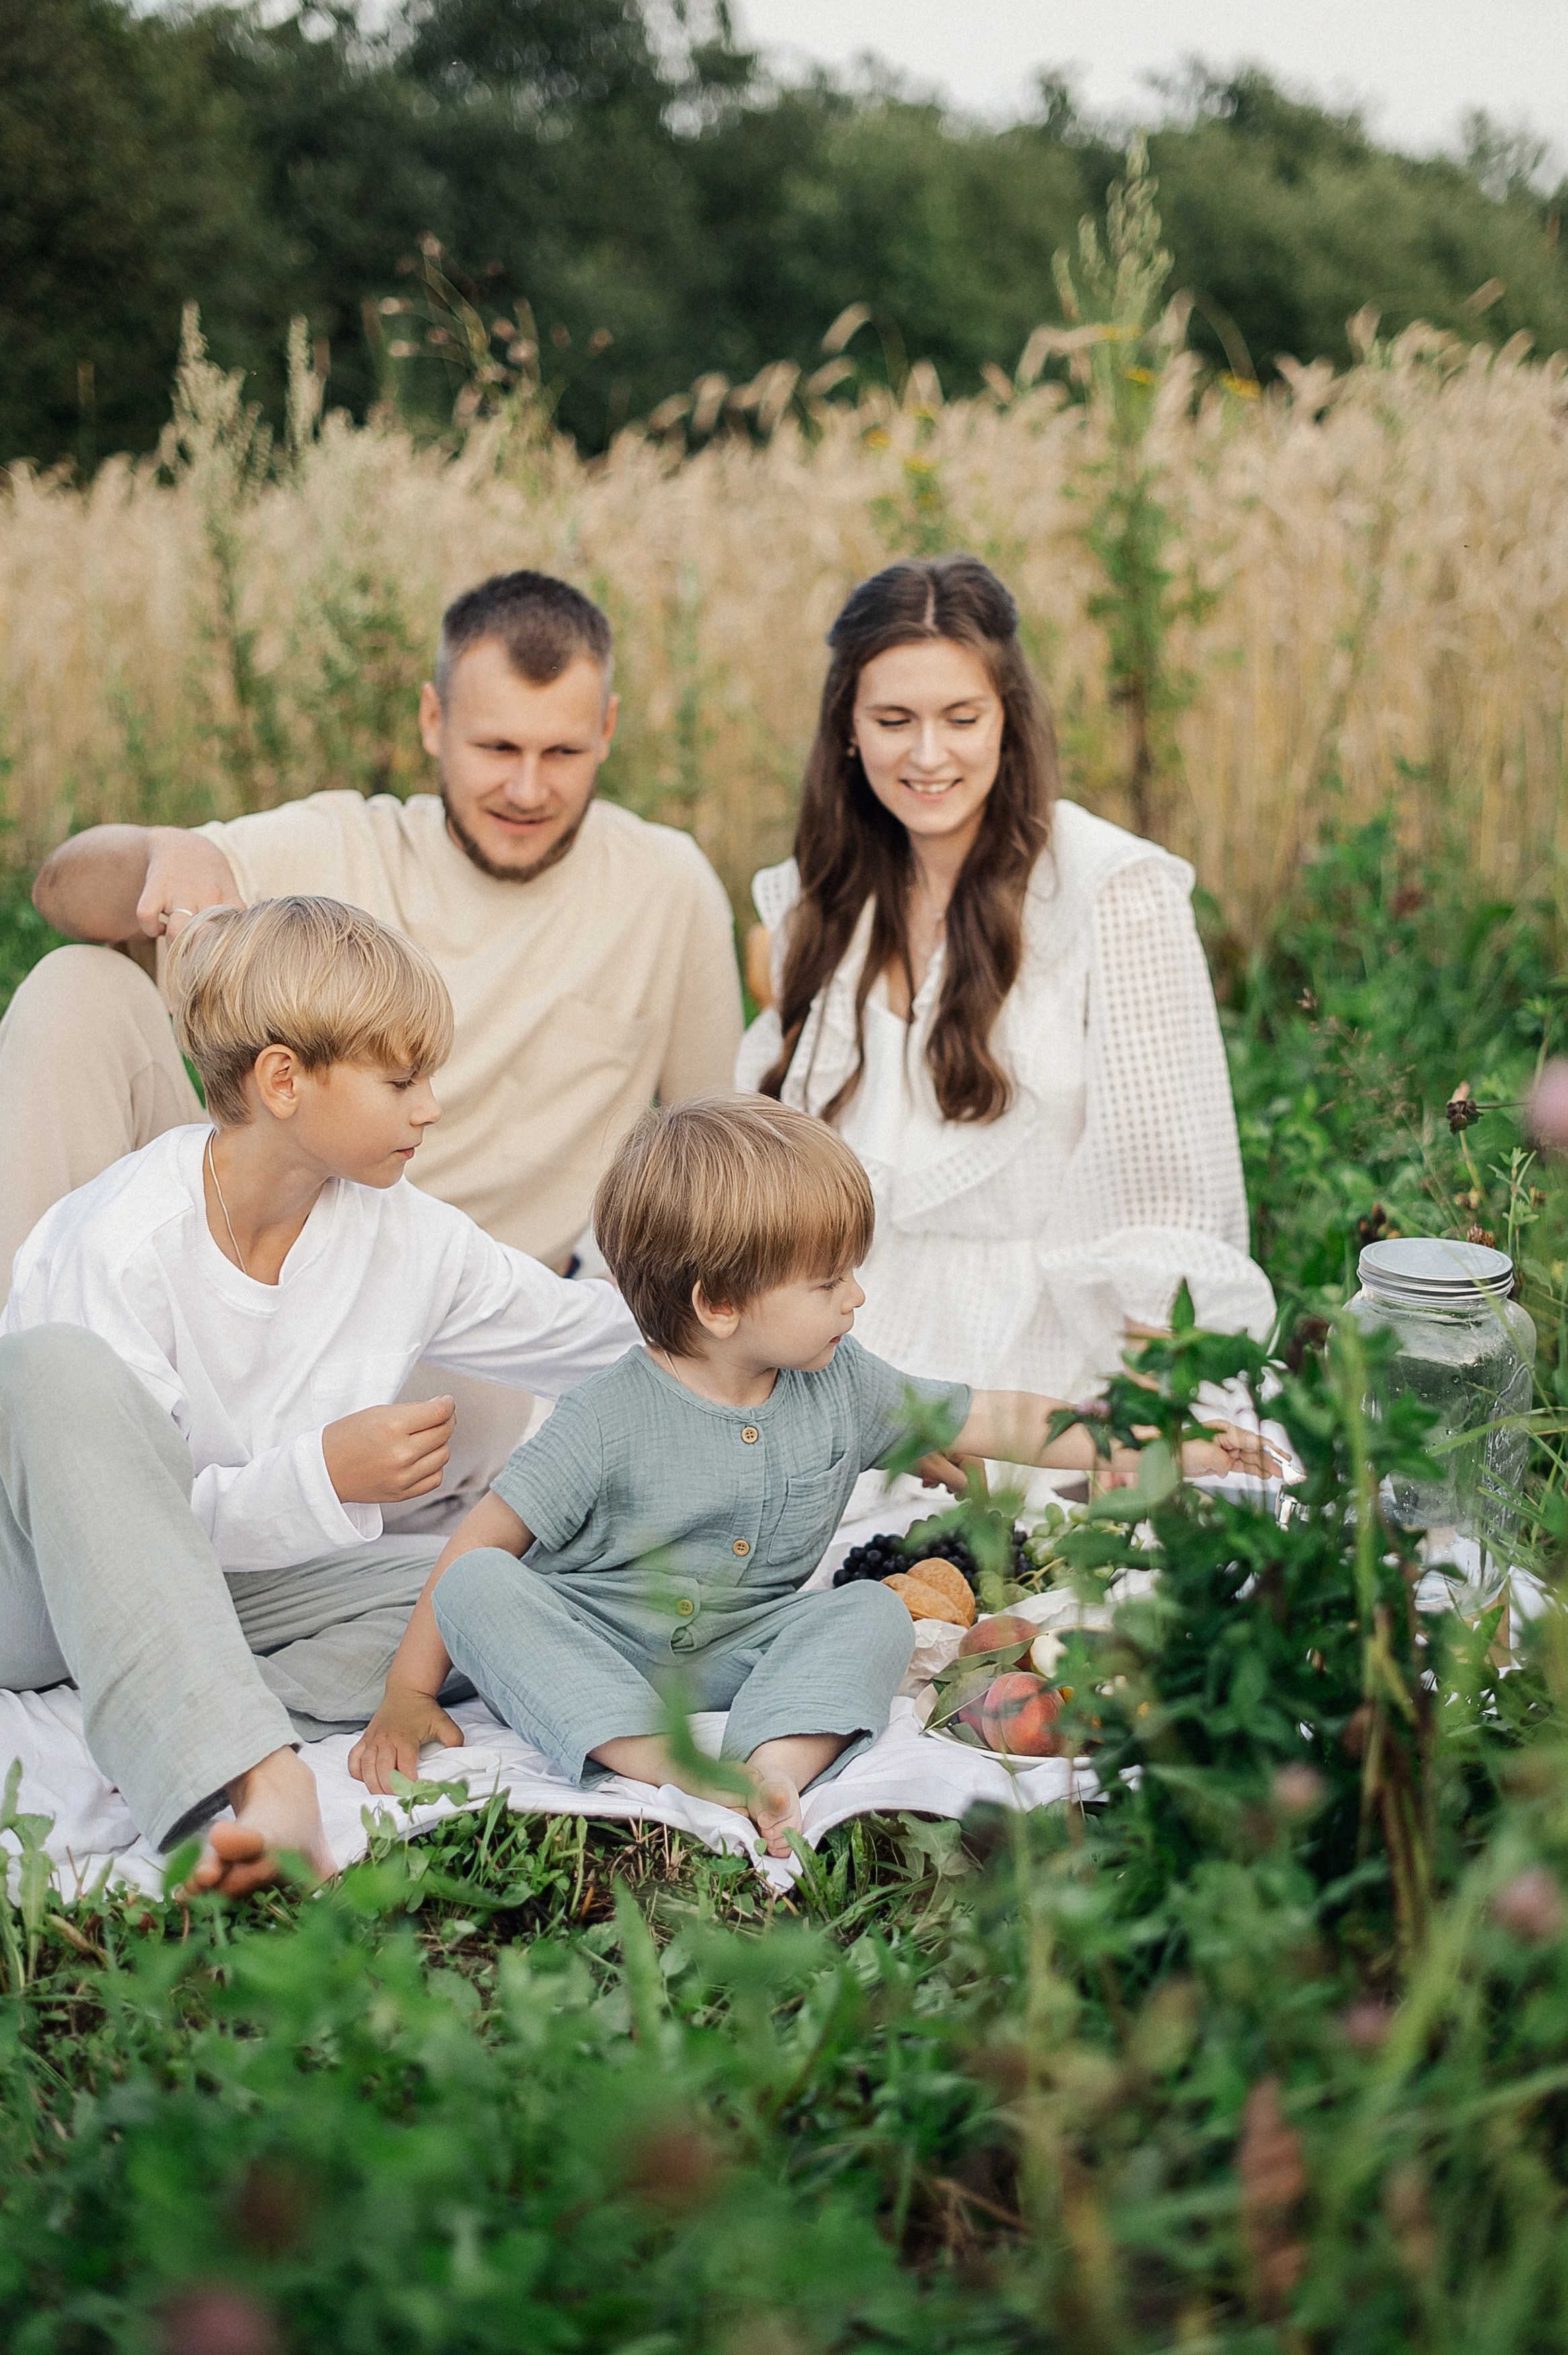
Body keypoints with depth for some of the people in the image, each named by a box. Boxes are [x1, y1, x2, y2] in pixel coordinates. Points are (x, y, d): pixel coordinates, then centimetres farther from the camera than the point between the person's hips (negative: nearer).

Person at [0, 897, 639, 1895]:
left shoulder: (408, 1237, -6)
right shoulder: (127, 1239, -23)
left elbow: (602, 1331, 5)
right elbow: (118, 1499, -22)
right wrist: (321, 1477, -35)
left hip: (229, 1578, 5)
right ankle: (261, 1782, -54)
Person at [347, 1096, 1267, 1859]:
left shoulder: (844, 1385, -3)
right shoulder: (611, 1420, -18)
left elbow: (995, 1422, 5)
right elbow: (487, 1539, -14)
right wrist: (409, 1694, -16)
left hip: (740, 1655, 4)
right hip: (593, 1648, -3)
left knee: (877, 1613, -20)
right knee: (475, 1587, -30)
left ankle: (776, 1764, -44)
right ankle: (659, 1761, -44)